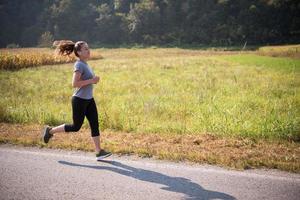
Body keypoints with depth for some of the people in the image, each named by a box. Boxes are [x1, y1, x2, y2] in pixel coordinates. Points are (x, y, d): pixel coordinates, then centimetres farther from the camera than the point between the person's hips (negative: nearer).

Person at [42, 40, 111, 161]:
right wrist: (91, 81, -23)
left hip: (89, 100, 8)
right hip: (79, 100, -8)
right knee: (76, 127, 5)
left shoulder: (85, 64, 10)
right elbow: (74, 84, -25)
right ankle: (50, 131, 23)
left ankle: (98, 152, 7)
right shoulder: (79, 65, -17)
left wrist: (94, 80, 6)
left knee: (95, 124, 4)